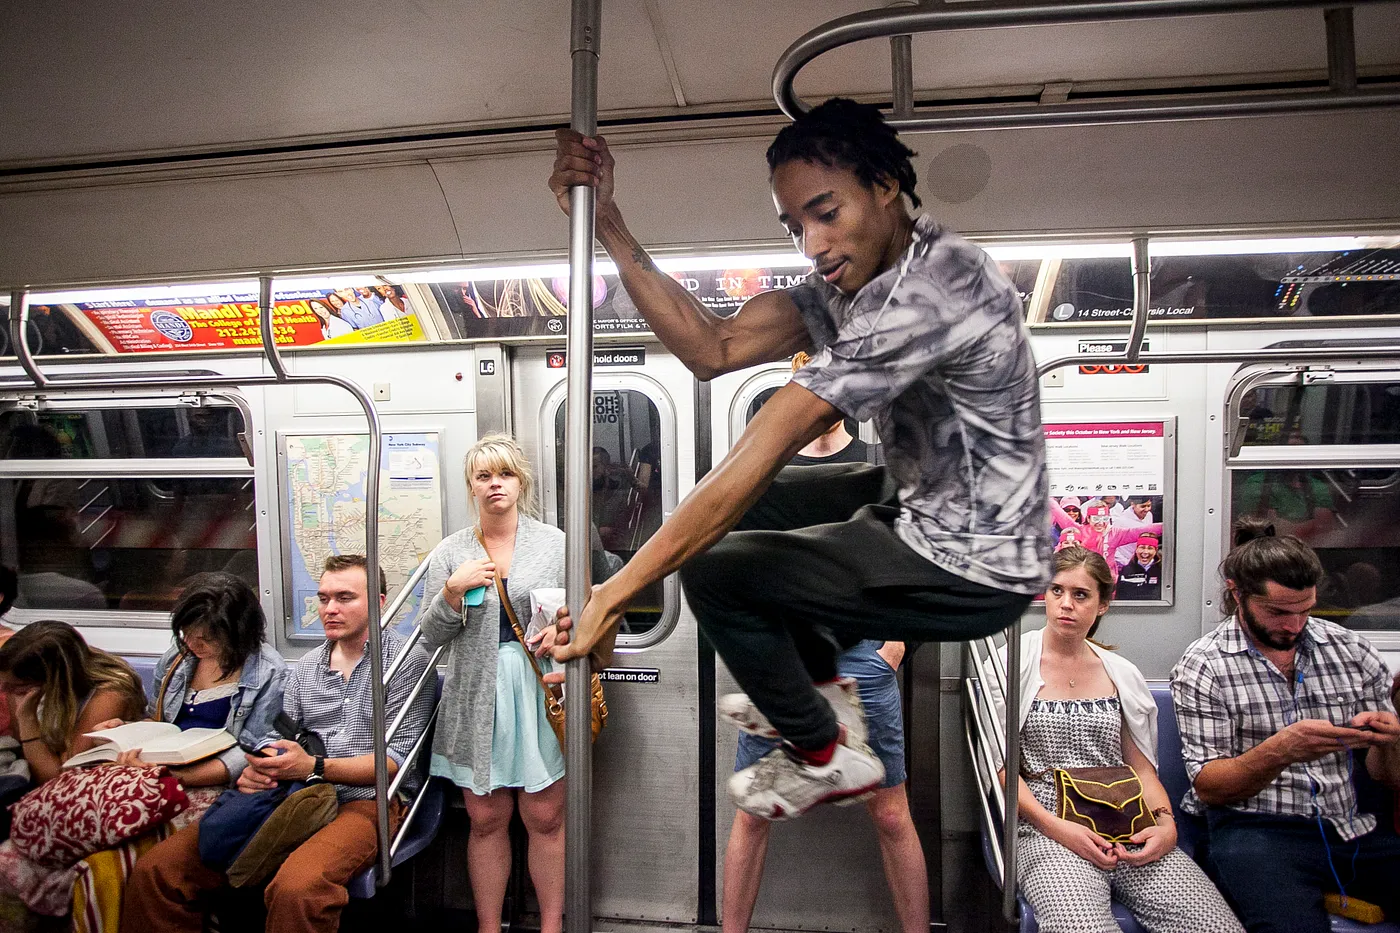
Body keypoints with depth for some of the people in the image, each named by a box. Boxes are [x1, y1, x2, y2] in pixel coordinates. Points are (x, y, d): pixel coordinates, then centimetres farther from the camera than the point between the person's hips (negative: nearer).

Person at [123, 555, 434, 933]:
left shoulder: (406, 660, -2)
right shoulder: (306, 666, 20)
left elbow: (399, 757, -8)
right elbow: (276, 737, 19)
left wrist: (315, 768, -18)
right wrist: (259, 766, -6)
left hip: (366, 799, -6)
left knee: (296, 888, -36)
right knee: (154, 870, -9)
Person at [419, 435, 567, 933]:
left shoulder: (555, 543, 3)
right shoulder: (450, 554, 5)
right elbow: (432, 636, 3)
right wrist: (453, 590, -13)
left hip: (541, 693, -1)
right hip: (476, 699, 1)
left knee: (545, 817, 5)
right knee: (486, 819, 10)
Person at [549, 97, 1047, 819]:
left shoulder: (928, 289, -30)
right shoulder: (854, 277, -1)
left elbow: (759, 454, -34)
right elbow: (713, 348, -8)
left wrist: (612, 595, -30)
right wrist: (606, 223, -14)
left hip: (974, 571, -9)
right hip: (921, 503, 9)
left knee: (714, 571, -9)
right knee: (745, 507, 16)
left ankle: (825, 758, 14)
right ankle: (815, 686, 34)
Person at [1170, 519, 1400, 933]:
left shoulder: (1352, 650, 8)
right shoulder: (1202, 666, -5)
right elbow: (1207, 787, -6)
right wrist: (1280, 751, -24)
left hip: (1354, 828, 5)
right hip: (1256, 831, -4)